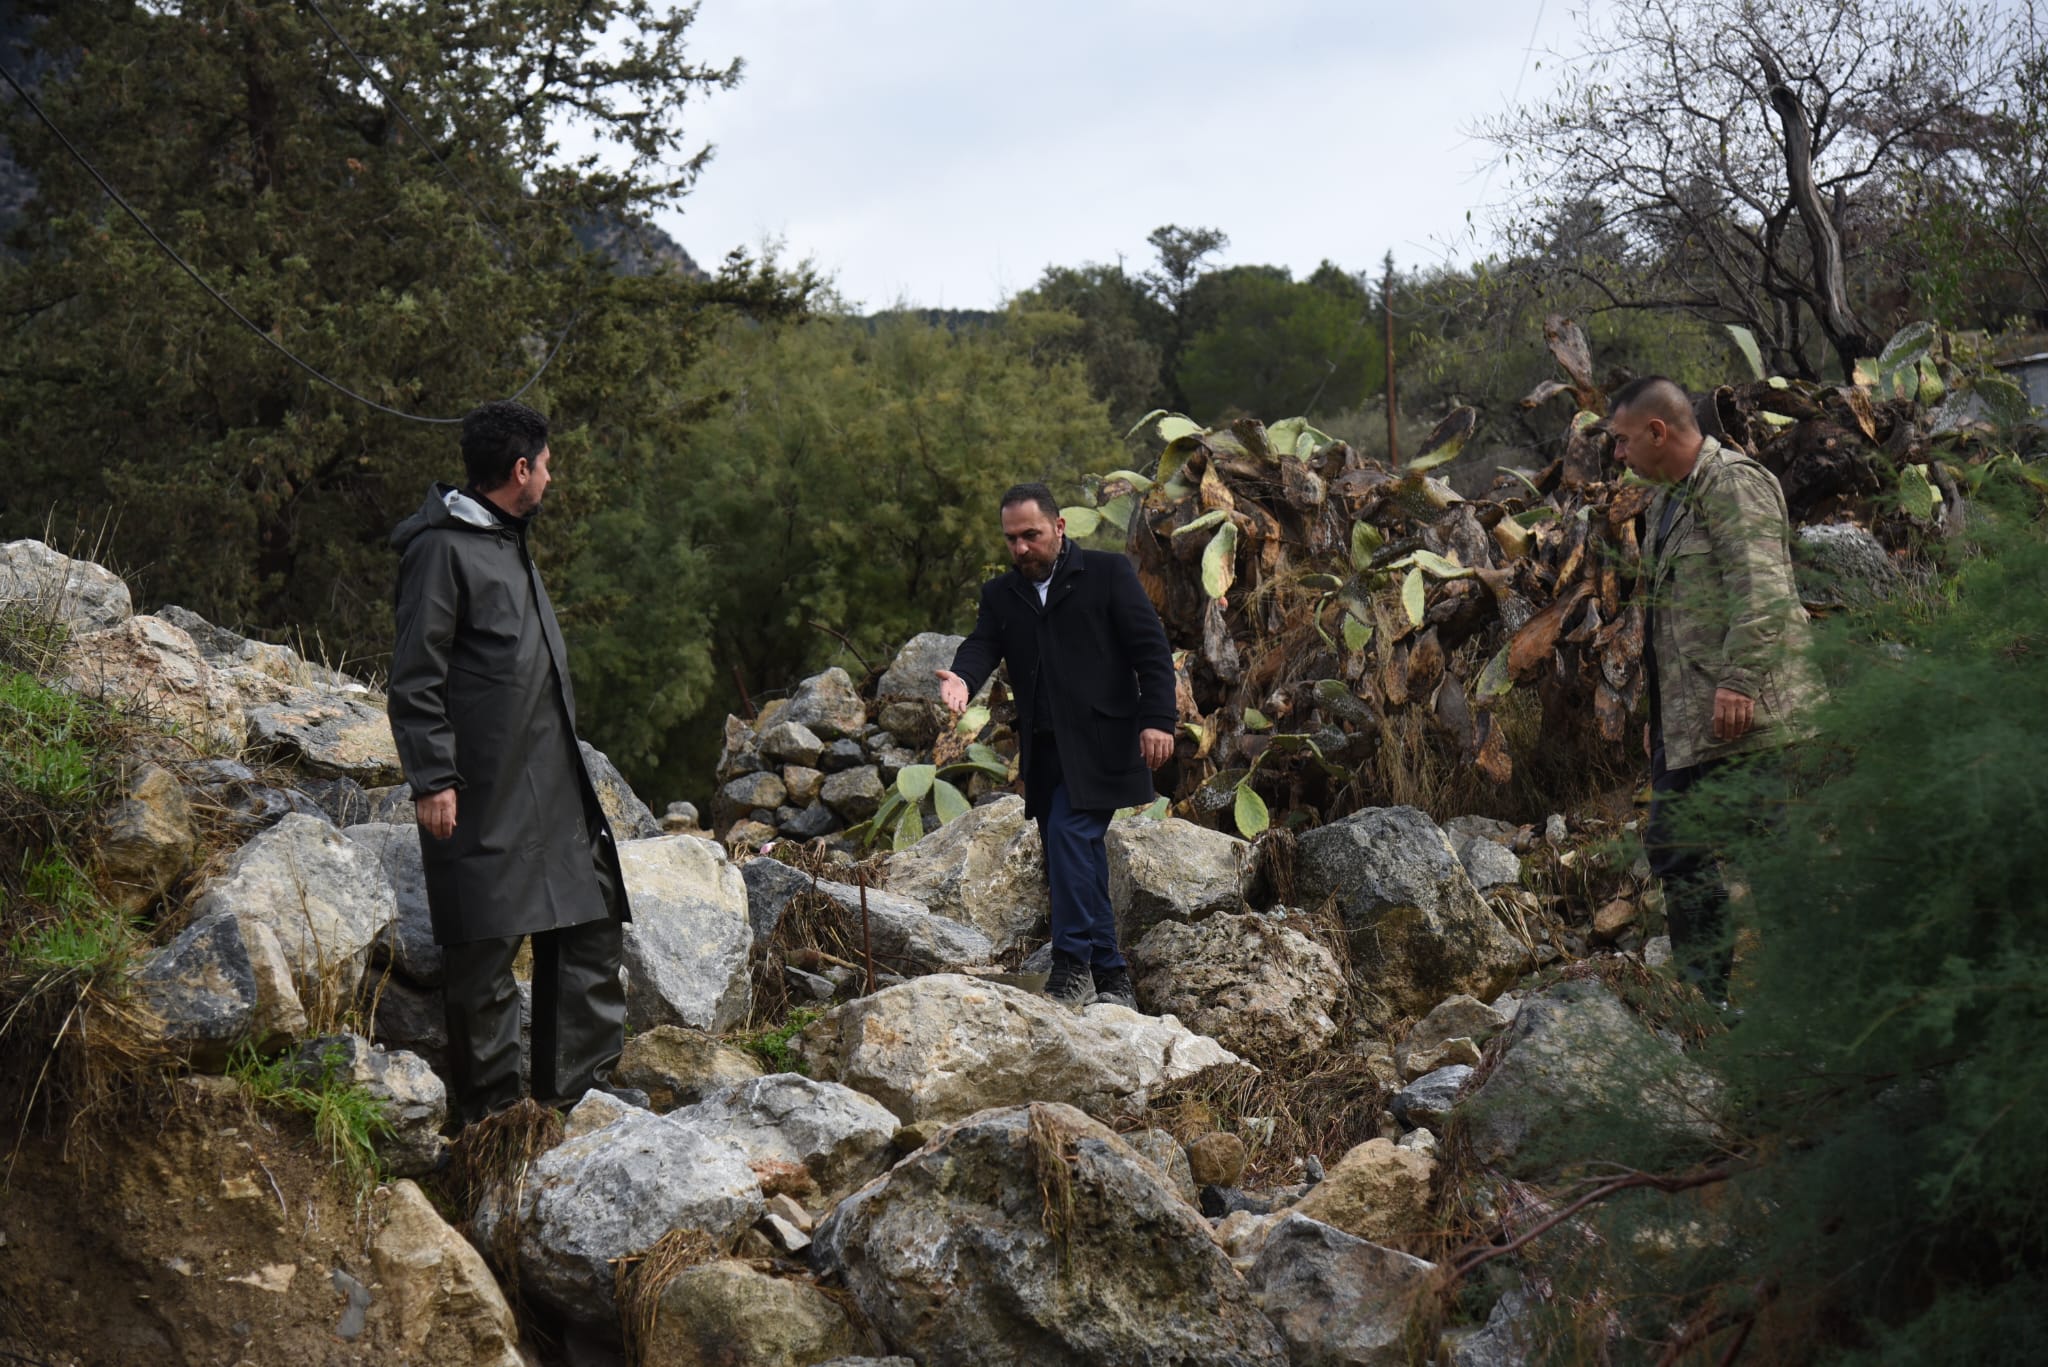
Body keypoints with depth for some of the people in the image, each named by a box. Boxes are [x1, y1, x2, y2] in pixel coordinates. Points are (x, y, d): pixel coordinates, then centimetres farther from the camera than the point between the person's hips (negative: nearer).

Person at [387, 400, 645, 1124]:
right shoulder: (443, 549, -11)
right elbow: (415, 678, -14)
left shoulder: (510, 540, 19)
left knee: (592, 920, 10)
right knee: (487, 943, -2)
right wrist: (432, 779, -18)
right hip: (485, 792, -9)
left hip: (553, 780, 9)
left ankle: (579, 1078, 19)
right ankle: (488, 1105, 8)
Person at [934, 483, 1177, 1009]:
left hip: (1099, 743, -6)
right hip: (1043, 749, 6)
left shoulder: (1108, 574, 3)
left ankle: (1073, 965, -16)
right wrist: (962, 678, -24)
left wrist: (1157, 718, -13)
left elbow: (1151, 648, -2)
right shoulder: (1000, 595, 16)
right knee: (1077, 862, 7)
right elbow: (982, 644, 0)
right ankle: (1111, 976, 15)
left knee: (1069, 834, -20)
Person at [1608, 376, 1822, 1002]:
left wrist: (1738, 681, -27)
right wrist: (1658, 711, 26)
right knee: (1672, 847, 10)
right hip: (1686, 723, 11)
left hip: (1739, 716, -10)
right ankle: (1704, 998, 16)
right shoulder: (1669, 498, 22)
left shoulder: (1732, 482, -10)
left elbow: (1762, 593, -21)